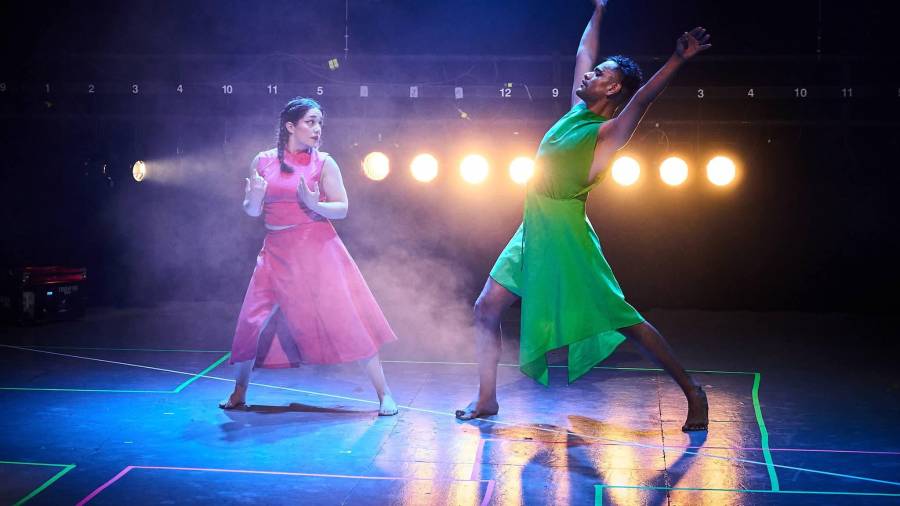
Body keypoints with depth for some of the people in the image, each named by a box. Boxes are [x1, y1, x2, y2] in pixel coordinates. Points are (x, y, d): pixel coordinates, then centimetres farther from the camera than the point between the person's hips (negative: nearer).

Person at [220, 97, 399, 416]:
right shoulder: (263, 161, 4)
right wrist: (255, 197, -13)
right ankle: (239, 393, 21)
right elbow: (251, 211, 10)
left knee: (346, 319, -7)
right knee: (256, 322, 2)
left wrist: (314, 204, -22)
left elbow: (342, 209, -3)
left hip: (317, 250, -2)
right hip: (277, 254, 2)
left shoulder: (323, 162, -1)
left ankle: (383, 393, -1)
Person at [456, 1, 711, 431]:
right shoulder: (578, 110, 10)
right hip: (534, 232, 8)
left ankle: (692, 392, 4)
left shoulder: (609, 132, -10)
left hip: (565, 236, -8)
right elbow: (582, 54, 23)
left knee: (624, 321, -6)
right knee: (487, 308, 6)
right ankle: (486, 399, 16)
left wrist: (678, 59, -41)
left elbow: (642, 97, -28)